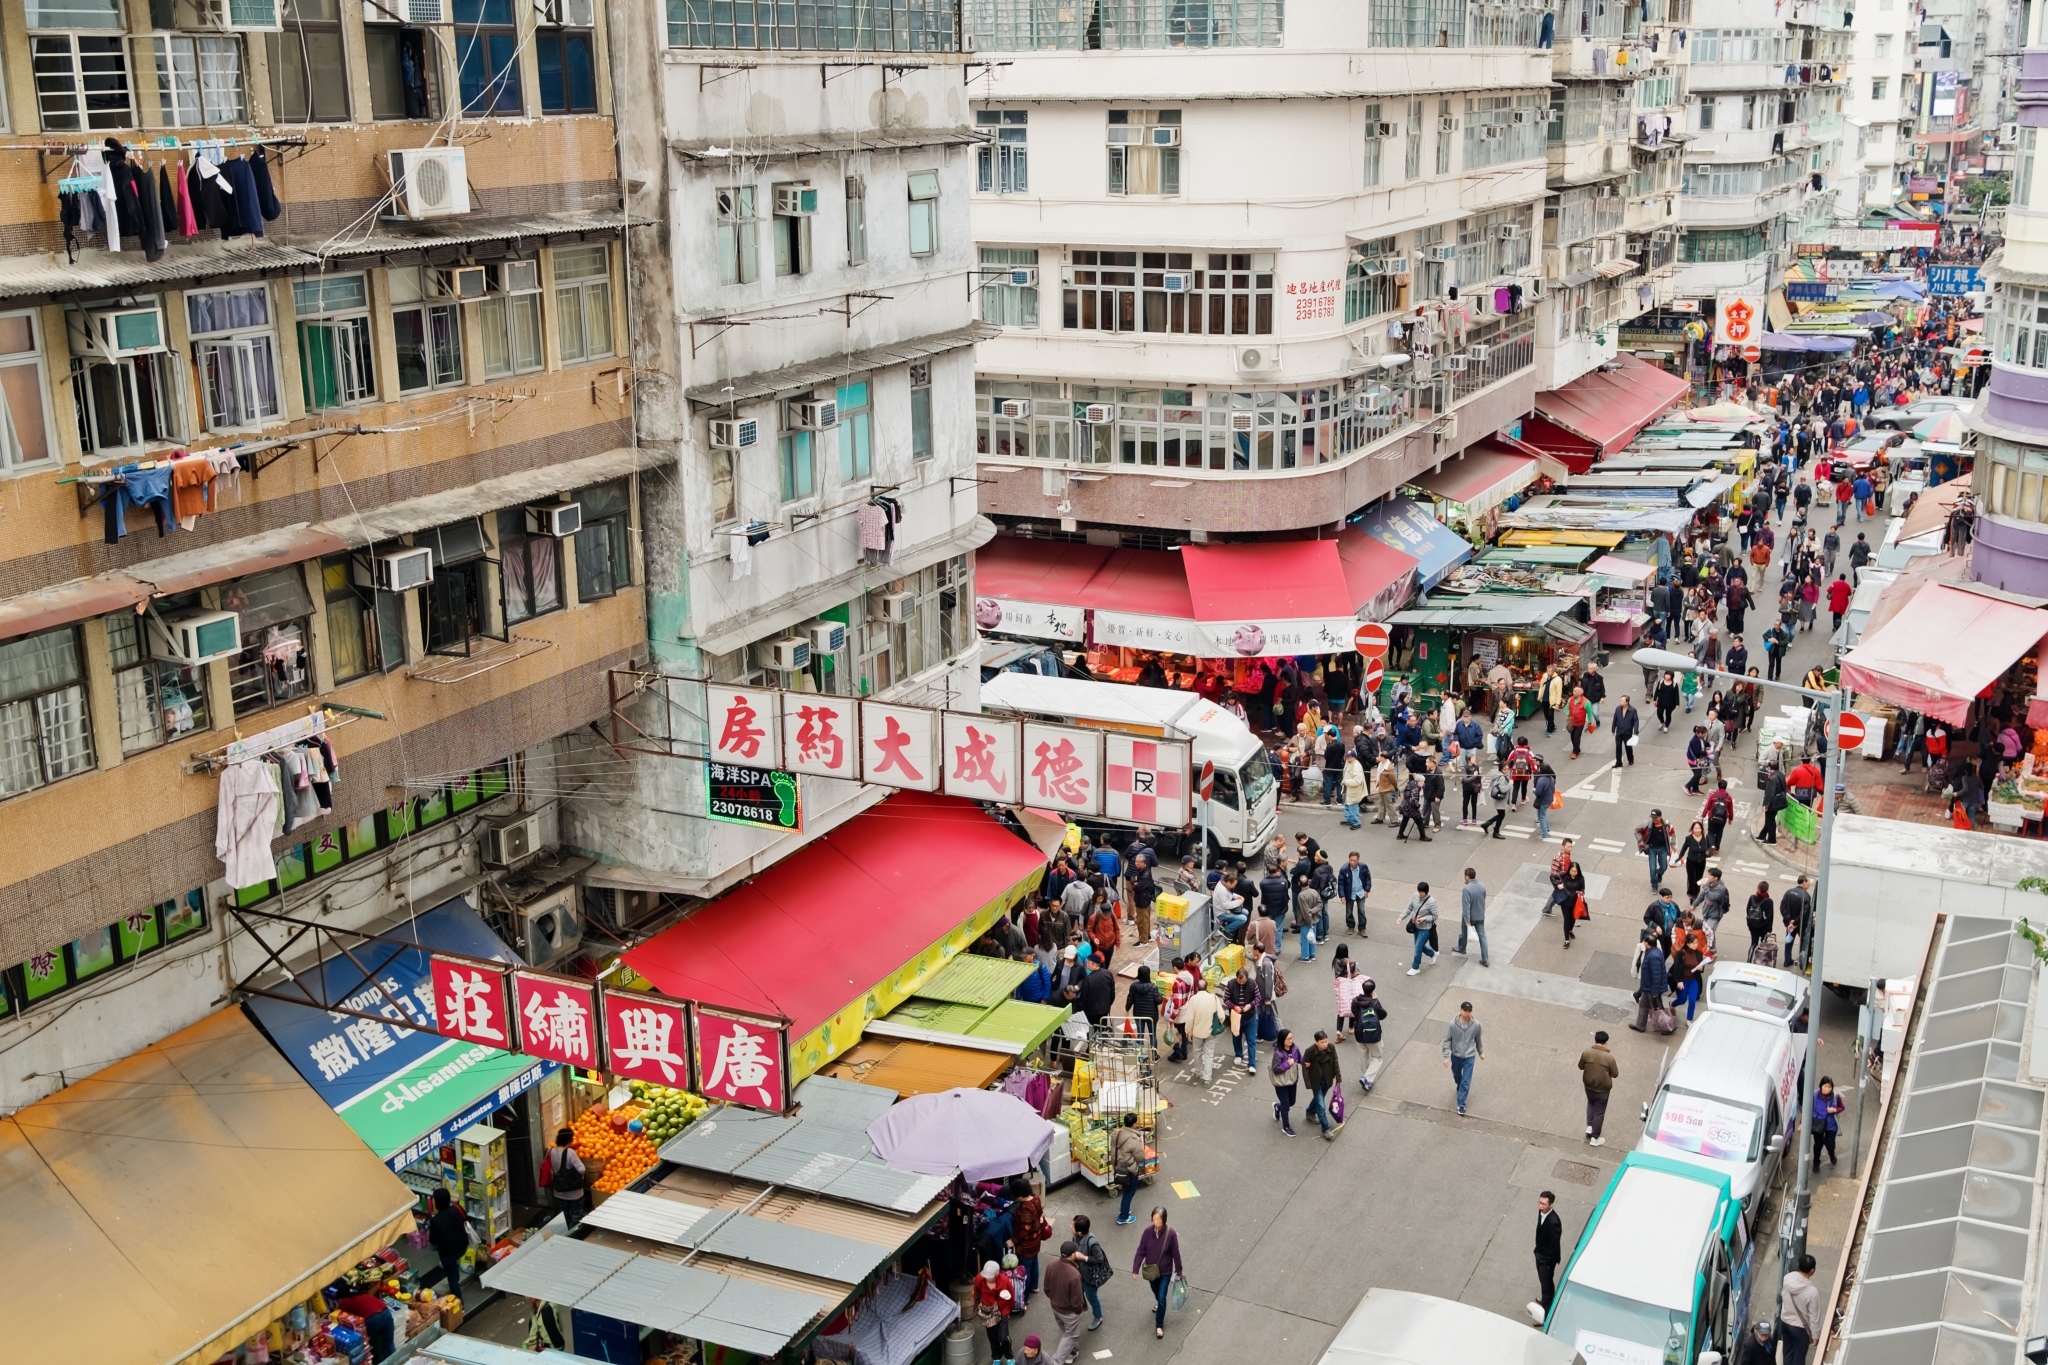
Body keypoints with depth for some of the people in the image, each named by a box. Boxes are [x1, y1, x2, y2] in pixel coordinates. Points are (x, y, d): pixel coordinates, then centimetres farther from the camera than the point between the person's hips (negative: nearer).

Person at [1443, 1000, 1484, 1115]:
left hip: (1469, 1057, -1)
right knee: (1457, 1076, 24)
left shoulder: (1476, 1025, -17)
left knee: (1466, 1081, 0)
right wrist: (1446, 1056, -16)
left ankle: (1461, 1103, 11)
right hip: (1456, 1056, 1)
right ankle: (1460, 1087, 56)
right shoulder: (1453, 1024, -21)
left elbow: (1478, 1039, 2)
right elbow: (1447, 1040, -12)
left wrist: (1481, 1052, 14)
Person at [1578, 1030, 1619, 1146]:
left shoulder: (1586, 1053, -15)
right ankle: (1595, 1138, 22)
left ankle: (1589, 1126, 33)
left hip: (1588, 1085, 3)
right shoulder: (1609, 1057, -23)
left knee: (1591, 1103, 33)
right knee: (1599, 1112, 12)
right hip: (1603, 1089, -3)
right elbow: (1615, 1074, -11)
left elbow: (1580, 1067, 1)